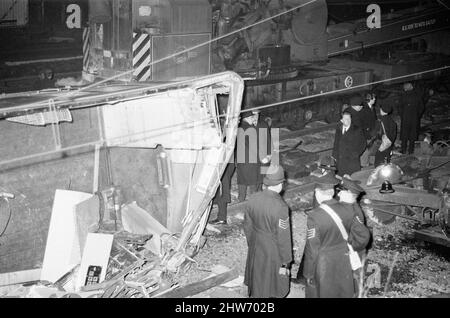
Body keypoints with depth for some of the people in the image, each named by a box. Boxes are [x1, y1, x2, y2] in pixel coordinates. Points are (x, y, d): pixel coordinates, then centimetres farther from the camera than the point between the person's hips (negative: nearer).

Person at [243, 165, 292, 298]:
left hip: (255, 251, 6)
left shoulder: (252, 199, -8)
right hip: (272, 253, -6)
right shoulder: (280, 207, -27)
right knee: (271, 288, 13)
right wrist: (285, 263, -10)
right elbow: (283, 238, -20)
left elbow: (247, 226, 5)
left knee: (255, 283, 24)